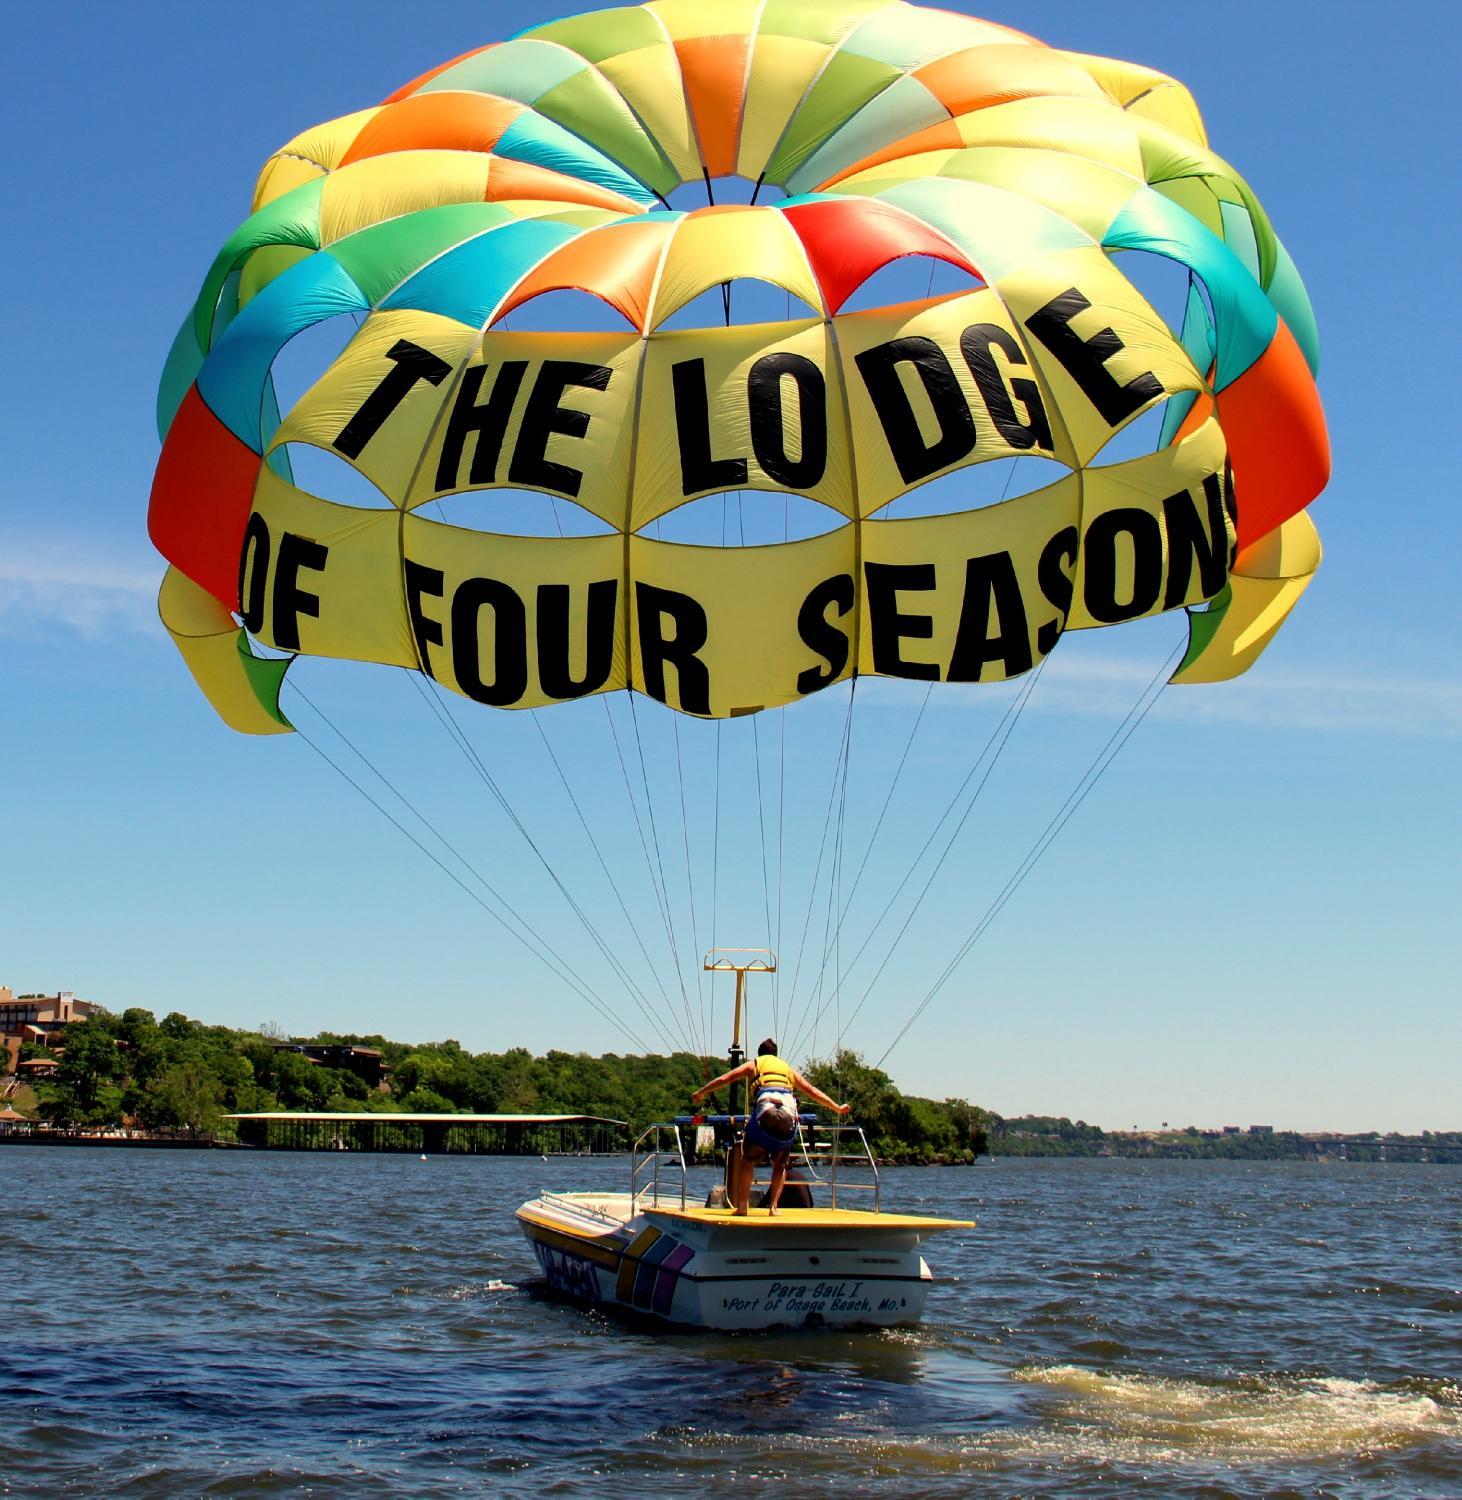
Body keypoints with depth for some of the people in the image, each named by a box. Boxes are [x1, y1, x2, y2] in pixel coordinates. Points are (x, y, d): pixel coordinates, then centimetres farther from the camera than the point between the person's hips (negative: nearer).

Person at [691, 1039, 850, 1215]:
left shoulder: (754, 1064, 27)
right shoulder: (788, 1068, 34)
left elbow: (725, 1079, 24)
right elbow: (812, 1090, 35)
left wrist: (700, 1093, 35)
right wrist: (837, 1108, 42)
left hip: (765, 1109, -2)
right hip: (789, 1112, 2)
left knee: (748, 1160, 12)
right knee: (780, 1164, 18)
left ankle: (742, 1206, 4)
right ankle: (773, 1206, 5)